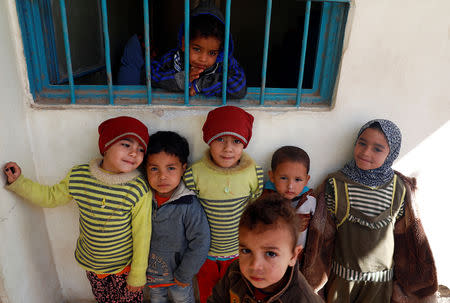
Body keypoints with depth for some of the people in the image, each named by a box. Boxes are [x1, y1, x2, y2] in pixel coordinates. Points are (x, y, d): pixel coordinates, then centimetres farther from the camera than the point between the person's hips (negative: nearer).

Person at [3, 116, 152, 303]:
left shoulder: (139, 191, -27)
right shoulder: (78, 177, -15)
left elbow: (141, 237, -17)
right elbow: (50, 196, 7)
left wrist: (137, 276, -8)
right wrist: (18, 182, -1)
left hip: (124, 267, -4)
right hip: (90, 263, 4)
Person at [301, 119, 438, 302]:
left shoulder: (400, 189, -8)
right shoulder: (336, 184, -15)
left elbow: (404, 236, 3)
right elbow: (322, 235, -8)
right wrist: (315, 278, -4)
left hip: (382, 280, 2)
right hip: (342, 276, -1)